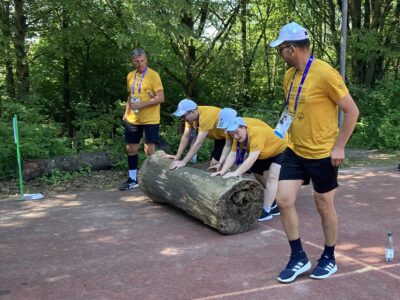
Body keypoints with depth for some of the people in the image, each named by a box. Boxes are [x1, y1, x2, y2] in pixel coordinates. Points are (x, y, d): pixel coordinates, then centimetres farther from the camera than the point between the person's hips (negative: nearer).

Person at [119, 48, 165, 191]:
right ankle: (132, 179, 21)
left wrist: (141, 105, -20)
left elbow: (160, 98, -15)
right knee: (131, 148, 9)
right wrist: (126, 112, 11)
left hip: (150, 119, -6)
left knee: (149, 150, -3)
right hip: (132, 119, 6)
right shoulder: (130, 76, 10)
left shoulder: (153, 75, -10)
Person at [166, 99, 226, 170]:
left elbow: (199, 143, -37)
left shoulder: (206, 116, -36)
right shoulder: (190, 116, -11)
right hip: (218, 136, 8)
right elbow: (186, 137, -5)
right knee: (213, 163, 7)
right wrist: (177, 157, -10)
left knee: (214, 164, -14)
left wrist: (183, 162, -37)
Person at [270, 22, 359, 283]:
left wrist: (339, 146, -15)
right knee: (284, 200, 1)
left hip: (322, 154, -6)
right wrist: (287, 127, 10)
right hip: (295, 151, 7)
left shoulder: (325, 73, -19)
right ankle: (299, 258, 17)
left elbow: (352, 111, -15)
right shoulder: (290, 75, 4)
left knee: (324, 206, 8)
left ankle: (329, 259, 29)